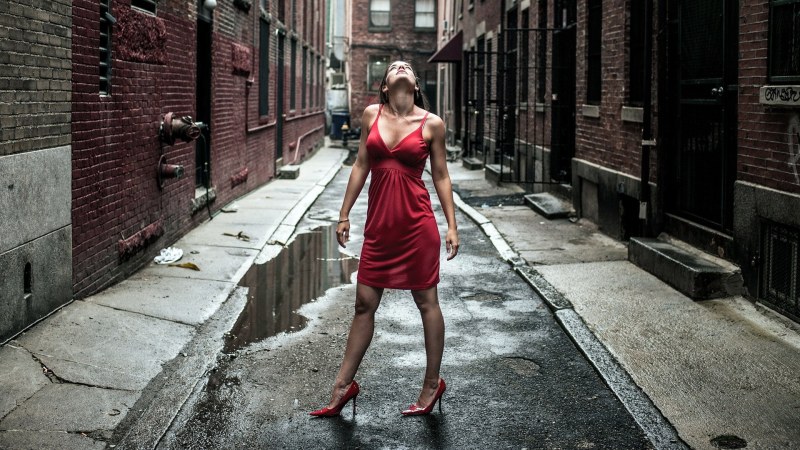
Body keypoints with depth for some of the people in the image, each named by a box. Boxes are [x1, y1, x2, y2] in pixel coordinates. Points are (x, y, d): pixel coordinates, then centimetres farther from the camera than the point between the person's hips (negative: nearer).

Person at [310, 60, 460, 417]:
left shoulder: (431, 123, -1)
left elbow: (441, 176, 4)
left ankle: (432, 384, 21)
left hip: (417, 223, -3)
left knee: (426, 302, 7)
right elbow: (361, 166, 10)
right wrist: (344, 214, 10)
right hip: (379, 224, 3)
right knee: (364, 304, 9)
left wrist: (451, 225, 0)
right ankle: (343, 385, 19)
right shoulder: (371, 115, 5)